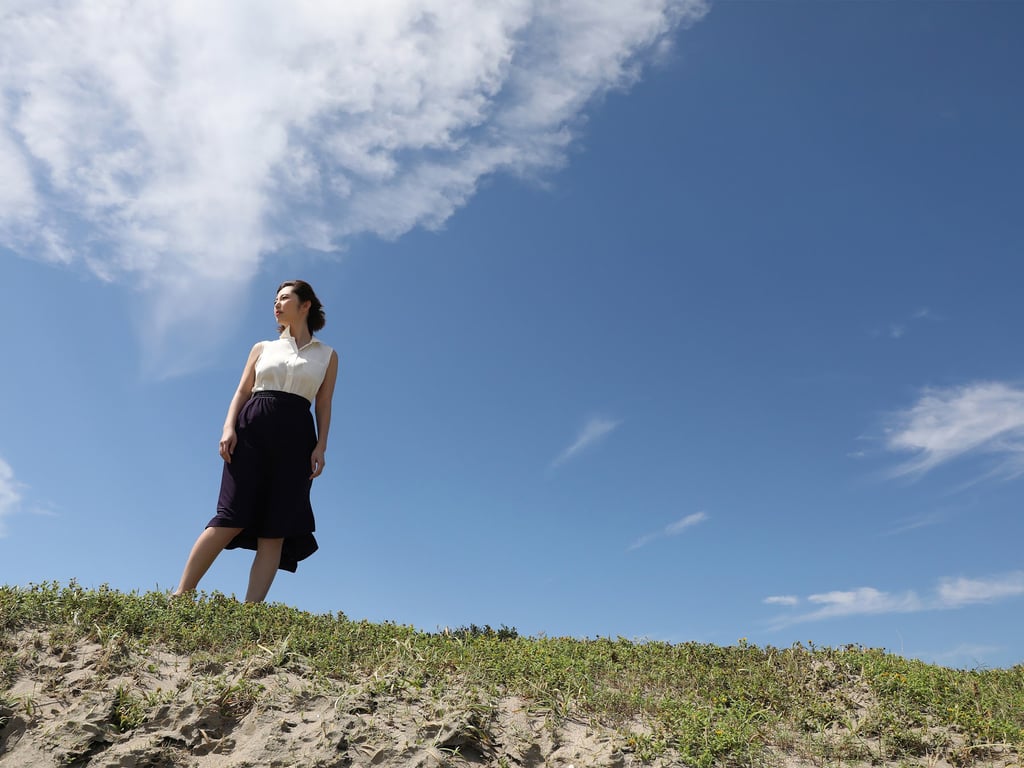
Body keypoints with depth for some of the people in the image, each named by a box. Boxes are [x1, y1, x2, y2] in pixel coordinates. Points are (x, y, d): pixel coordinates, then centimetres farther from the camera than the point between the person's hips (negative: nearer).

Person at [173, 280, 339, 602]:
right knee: (232, 518, -13)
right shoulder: (262, 348, 20)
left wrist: (321, 446, -3)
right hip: (252, 429, 0)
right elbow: (242, 392, 13)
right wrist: (229, 427, -4)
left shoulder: (327, 356, 16)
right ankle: (180, 596, -7)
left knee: (274, 532, -9)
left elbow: (323, 406, 10)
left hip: (297, 437, 0)